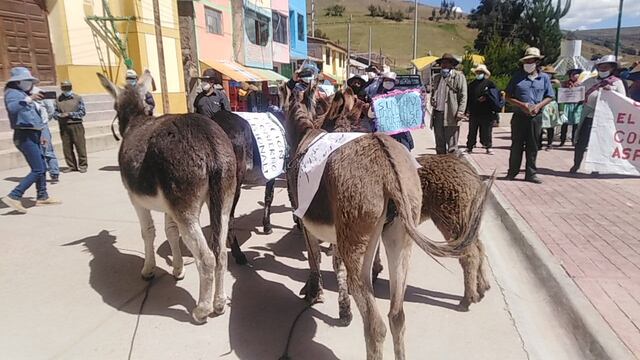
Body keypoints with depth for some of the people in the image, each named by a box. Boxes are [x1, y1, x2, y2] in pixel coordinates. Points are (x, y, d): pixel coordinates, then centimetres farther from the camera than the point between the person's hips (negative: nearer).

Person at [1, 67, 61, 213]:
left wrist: (38, 135, 25)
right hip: (25, 136, -10)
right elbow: (12, 108, -31)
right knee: (37, 170, -14)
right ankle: (14, 196, -13)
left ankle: (42, 197, 22)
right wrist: (28, 99, -39)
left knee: (42, 168, 14)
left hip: (31, 136, 10)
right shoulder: (13, 93, -8)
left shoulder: (22, 93, 20)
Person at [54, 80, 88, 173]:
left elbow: (82, 112, -2)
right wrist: (59, 115, -9)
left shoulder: (78, 98, 4)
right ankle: (71, 166, 14)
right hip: (63, 126, 3)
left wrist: (69, 114, -10)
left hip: (76, 125, -3)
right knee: (66, 147, 4)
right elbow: (55, 113, 13)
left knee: (80, 145, -3)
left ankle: (82, 165, 6)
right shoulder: (58, 99, 12)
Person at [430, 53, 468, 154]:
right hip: (438, 114, 6)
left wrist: (460, 112, -13)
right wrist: (432, 100, 8)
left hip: (451, 115, -6)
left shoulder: (459, 76, 3)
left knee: (452, 144, -5)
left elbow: (463, 96, -3)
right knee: (439, 143, 9)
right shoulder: (437, 77, 21)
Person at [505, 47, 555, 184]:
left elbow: (549, 97, 10)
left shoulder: (544, 78, 7)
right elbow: (508, 97, 1)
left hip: (536, 117, 2)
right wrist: (521, 104, -13)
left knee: (532, 146, 6)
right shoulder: (517, 76, 2)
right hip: (519, 116, -1)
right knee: (516, 145, 4)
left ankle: (530, 174, 13)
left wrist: (538, 106, -9)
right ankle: (512, 172, 14)